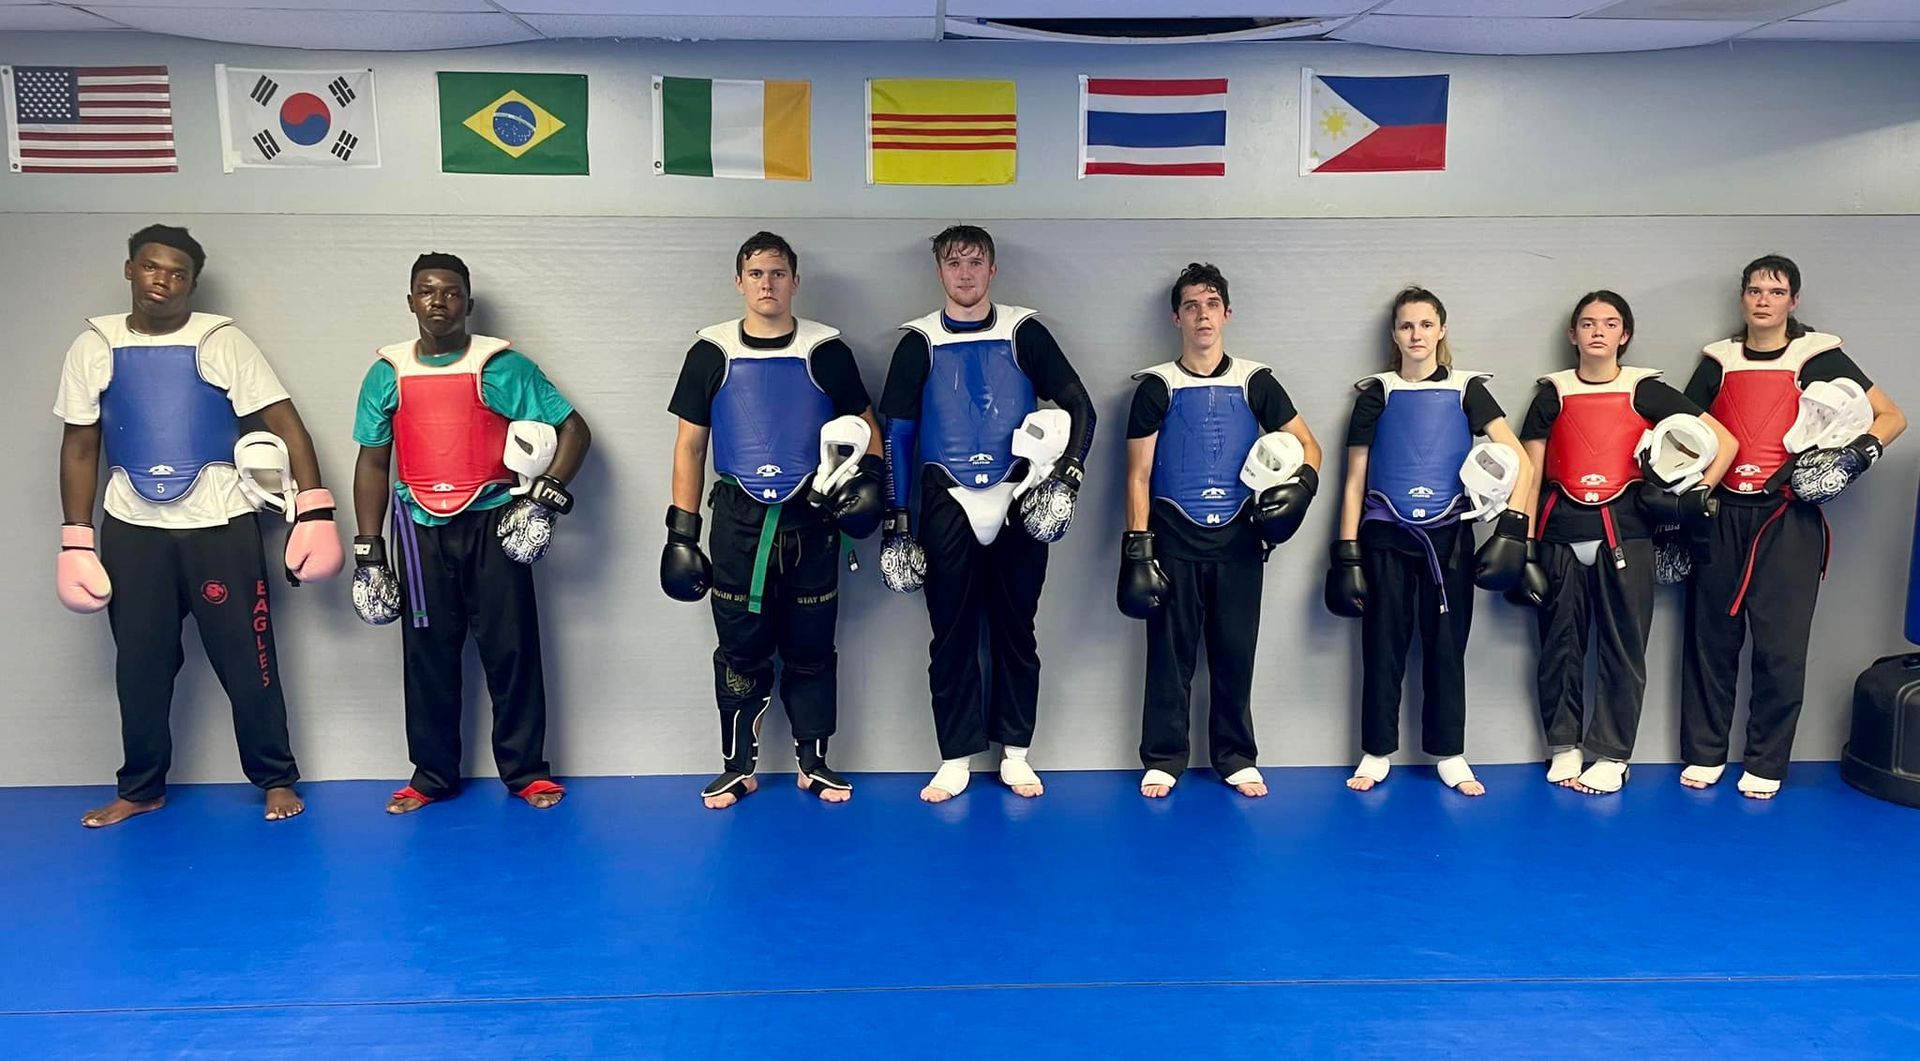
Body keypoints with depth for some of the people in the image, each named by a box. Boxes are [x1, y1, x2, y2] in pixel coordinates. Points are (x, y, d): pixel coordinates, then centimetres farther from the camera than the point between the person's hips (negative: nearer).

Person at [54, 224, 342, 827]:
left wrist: (314, 509, -15)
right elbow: (80, 447, 10)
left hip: (220, 527, -2)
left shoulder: (221, 341, -1)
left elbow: (285, 423, -6)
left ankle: (275, 779, 16)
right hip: (132, 531, 2)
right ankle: (141, 789, 25)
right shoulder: (95, 347, 6)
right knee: (140, 666, 9)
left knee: (248, 660, 2)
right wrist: (75, 541, 4)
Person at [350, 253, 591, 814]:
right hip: (421, 529, 3)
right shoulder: (387, 374, 9)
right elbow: (373, 461, 13)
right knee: (426, 654, 7)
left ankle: (527, 771, 11)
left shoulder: (503, 367, 1)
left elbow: (573, 430, 2)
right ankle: (432, 774, 20)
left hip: (494, 523, -2)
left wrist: (546, 495, -9)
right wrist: (367, 551, 9)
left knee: (511, 650, 0)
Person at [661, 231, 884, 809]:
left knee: (810, 647, 7)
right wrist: (682, 530, 2)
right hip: (739, 521, 0)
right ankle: (738, 766, 19)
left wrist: (869, 473, -7)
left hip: (811, 520, 0)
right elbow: (690, 444, 6)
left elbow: (864, 423, 13)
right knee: (741, 648, 5)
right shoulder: (712, 353, 3)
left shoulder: (826, 350, 2)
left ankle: (814, 762, 21)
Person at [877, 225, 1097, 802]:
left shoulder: (1023, 333, 3)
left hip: (1018, 502, 0)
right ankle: (955, 759, 12)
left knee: (1015, 629, 6)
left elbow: (1079, 407, 4)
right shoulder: (920, 343, 4)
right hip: (947, 503, 0)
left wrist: (1068, 475, -10)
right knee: (952, 634, 3)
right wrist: (895, 521, 0)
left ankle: (1015, 753, 18)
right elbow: (896, 434, 5)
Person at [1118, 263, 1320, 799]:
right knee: (1170, 654, 3)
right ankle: (1162, 760, 13)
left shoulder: (1255, 382, 6)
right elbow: (1138, 474, 0)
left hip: (1238, 541, 1)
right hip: (1176, 540, -1)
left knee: (1235, 653, 7)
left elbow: (1308, 444, 11)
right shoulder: (1157, 387, 2)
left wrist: (1301, 485, -10)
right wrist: (1137, 546, -7)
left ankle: (1237, 759, 18)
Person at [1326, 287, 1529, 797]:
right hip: (1386, 537, 0)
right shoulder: (1376, 393, 5)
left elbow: (1515, 457, -4)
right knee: (1383, 647, 4)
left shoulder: (1467, 389, 5)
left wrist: (1513, 523, -17)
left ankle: (1450, 755, 17)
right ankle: (1376, 754, 15)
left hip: (1449, 536, 0)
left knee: (1446, 647, 6)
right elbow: (1354, 479, 4)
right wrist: (1347, 552, -1)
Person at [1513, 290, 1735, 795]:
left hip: (1624, 529, -1)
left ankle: (1612, 756, 11)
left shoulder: (1645, 390, 4)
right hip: (1561, 530, 1)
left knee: (1622, 645, 1)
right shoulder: (1553, 393, 7)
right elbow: (1531, 471, 7)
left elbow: (1725, 440, 4)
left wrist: (1698, 494, -7)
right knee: (1560, 643, 6)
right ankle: (1563, 747, 18)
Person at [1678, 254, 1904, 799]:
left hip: (1789, 518, -2)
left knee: (1780, 643, -3)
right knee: (1710, 635, 5)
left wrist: (1858, 453, -14)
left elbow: (1892, 417, 4)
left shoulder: (1820, 358, 3)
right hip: (1722, 513, 3)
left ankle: (1766, 764, 10)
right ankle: (1704, 753, 16)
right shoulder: (1717, 362, 11)